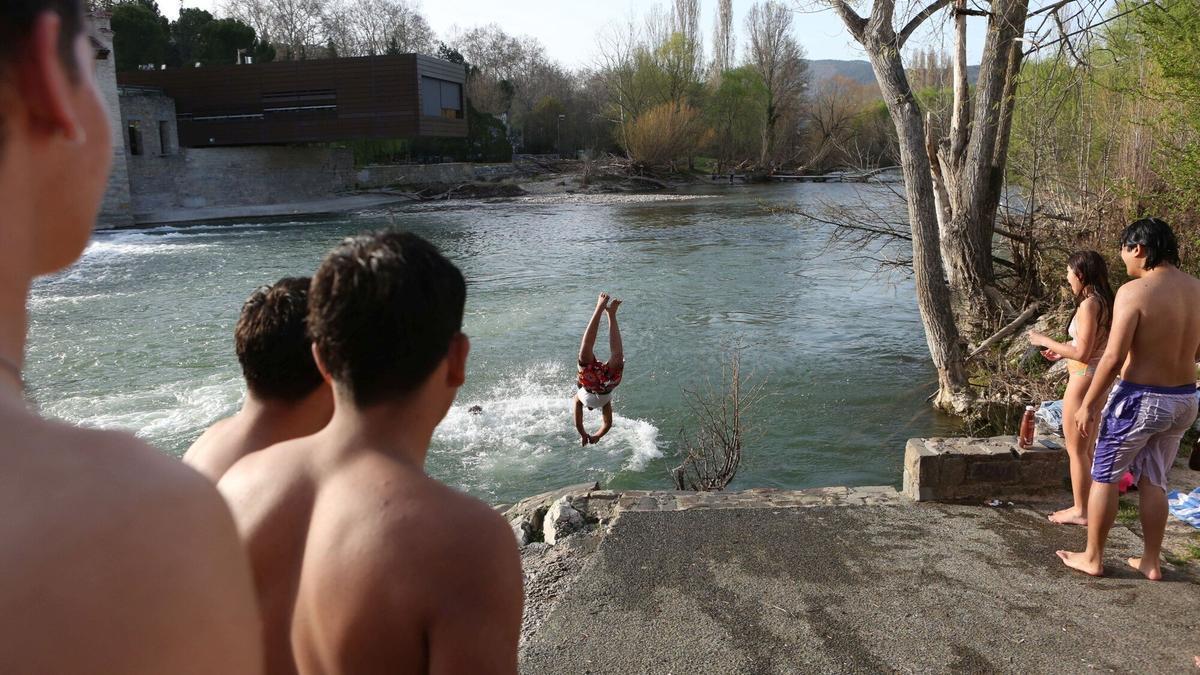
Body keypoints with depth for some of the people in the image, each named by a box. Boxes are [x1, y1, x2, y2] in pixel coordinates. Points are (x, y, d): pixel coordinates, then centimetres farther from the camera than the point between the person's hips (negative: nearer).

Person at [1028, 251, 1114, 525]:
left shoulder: (1089, 305, -20)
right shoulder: (1104, 302, 8)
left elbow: (1082, 354, -22)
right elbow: (1094, 346, 14)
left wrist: (1045, 341, -13)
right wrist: (1062, 350, 17)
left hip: (1083, 380, -10)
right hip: (1098, 379, 10)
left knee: (1076, 450, 1)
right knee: (1088, 449, 18)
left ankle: (1080, 511, 10)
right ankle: (1088, 505, 27)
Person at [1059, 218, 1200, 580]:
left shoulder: (1135, 291, -19)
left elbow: (1113, 358, -21)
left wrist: (1088, 403, -13)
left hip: (1140, 399, -6)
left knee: (1104, 477, 9)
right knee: (1153, 480, 18)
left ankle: (1092, 558, 19)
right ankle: (1151, 562, 26)